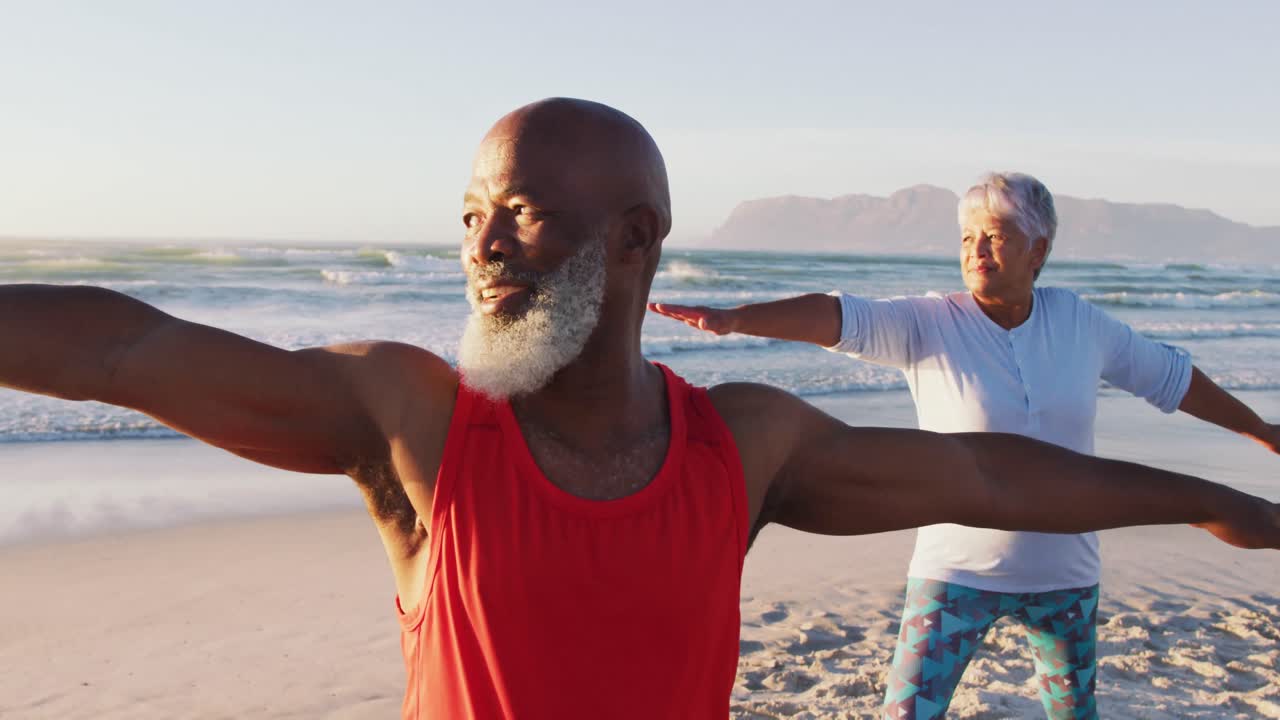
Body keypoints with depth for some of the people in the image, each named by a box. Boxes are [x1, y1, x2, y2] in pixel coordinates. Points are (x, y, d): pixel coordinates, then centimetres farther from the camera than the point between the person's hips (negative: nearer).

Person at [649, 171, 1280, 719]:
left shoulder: (1079, 322, -2)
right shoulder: (928, 325, -12)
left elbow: (1170, 377, 12)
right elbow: (839, 318, -28)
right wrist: (734, 317, -43)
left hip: (1064, 572, 4)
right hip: (956, 570, -3)